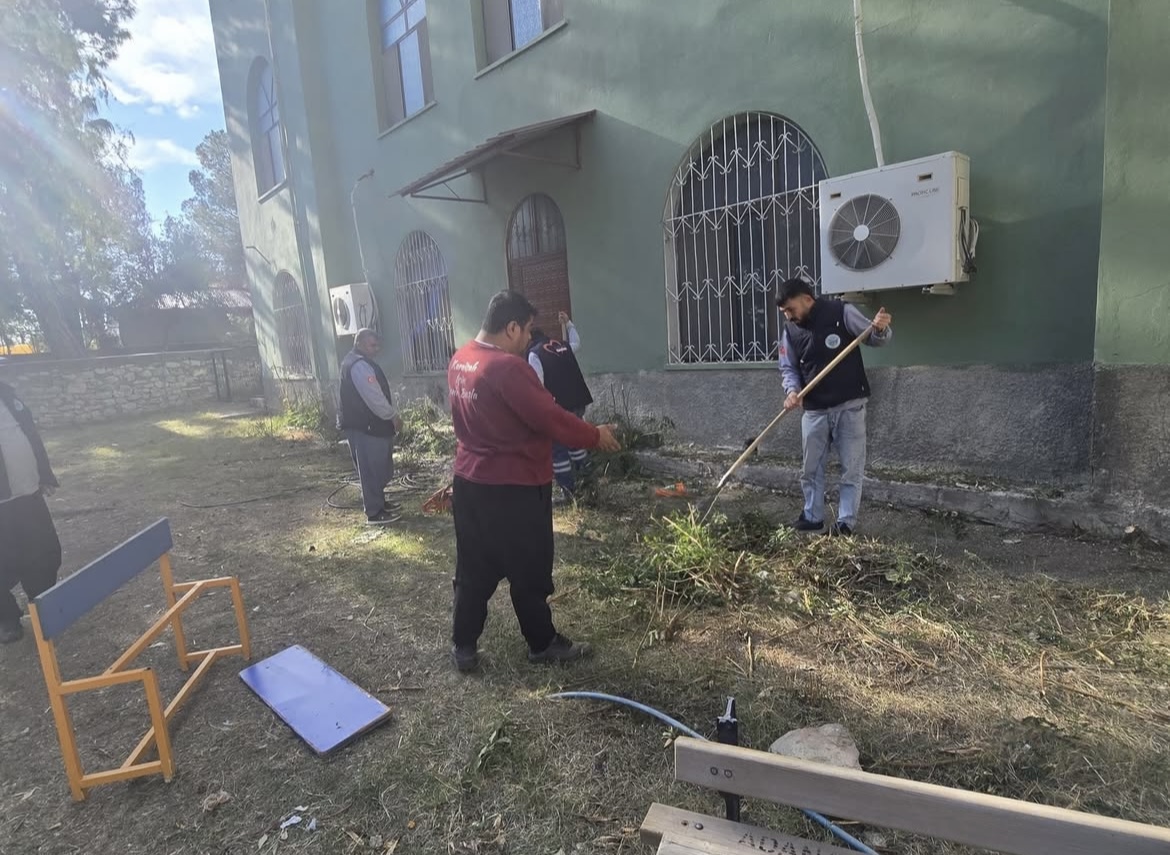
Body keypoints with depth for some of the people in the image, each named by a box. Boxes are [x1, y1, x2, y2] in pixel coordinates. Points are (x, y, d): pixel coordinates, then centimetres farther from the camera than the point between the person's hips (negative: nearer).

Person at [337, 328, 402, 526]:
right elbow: (374, 397, -22)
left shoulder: (362, 363, 16)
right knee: (371, 470, -4)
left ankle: (379, 503, 31)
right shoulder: (359, 365, -19)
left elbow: (378, 392, 18)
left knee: (379, 468, 19)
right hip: (365, 426, -11)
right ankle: (374, 513, 3)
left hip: (370, 424, 11)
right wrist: (393, 416, -12)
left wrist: (392, 415, 14)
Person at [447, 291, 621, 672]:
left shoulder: (460, 360, 6)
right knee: (529, 572, 9)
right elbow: (550, 417, -21)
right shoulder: (506, 367, -23)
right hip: (513, 487, -8)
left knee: (474, 569, 17)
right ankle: (543, 644, 26)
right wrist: (595, 435, -7)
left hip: (470, 480, 8)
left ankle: (463, 647, 26)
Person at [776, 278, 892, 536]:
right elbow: (788, 368, 8)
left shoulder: (841, 312, -8)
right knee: (811, 468, 12)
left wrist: (880, 329, -27)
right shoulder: (790, 331, 3)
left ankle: (846, 521, 14)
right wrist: (792, 390, -12)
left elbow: (875, 338, -3)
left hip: (849, 407, -4)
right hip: (814, 411, 4)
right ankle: (812, 517, 27)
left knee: (851, 468, 3)